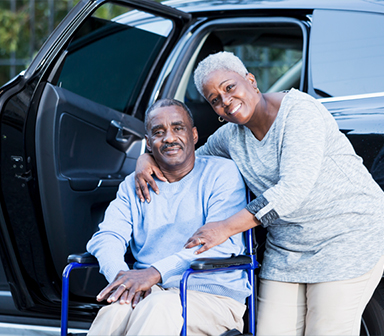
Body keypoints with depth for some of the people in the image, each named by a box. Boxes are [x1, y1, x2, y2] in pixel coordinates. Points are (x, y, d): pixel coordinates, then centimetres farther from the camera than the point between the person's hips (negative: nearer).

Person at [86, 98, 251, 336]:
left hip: (212, 296, -3)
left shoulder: (223, 173, 3)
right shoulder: (134, 185, 20)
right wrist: (121, 276, -18)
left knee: (159, 307, -37)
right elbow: (109, 236, 7)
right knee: (116, 311, -33)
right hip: (149, 292, 3)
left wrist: (155, 273, -22)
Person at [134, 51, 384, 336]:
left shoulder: (298, 110, -17)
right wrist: (147, 158, 4)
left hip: (350, 237, -7)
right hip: (285, 249, 7)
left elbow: (295, 188, -27)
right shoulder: (231, 136, 6)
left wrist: (227, 227, -28)